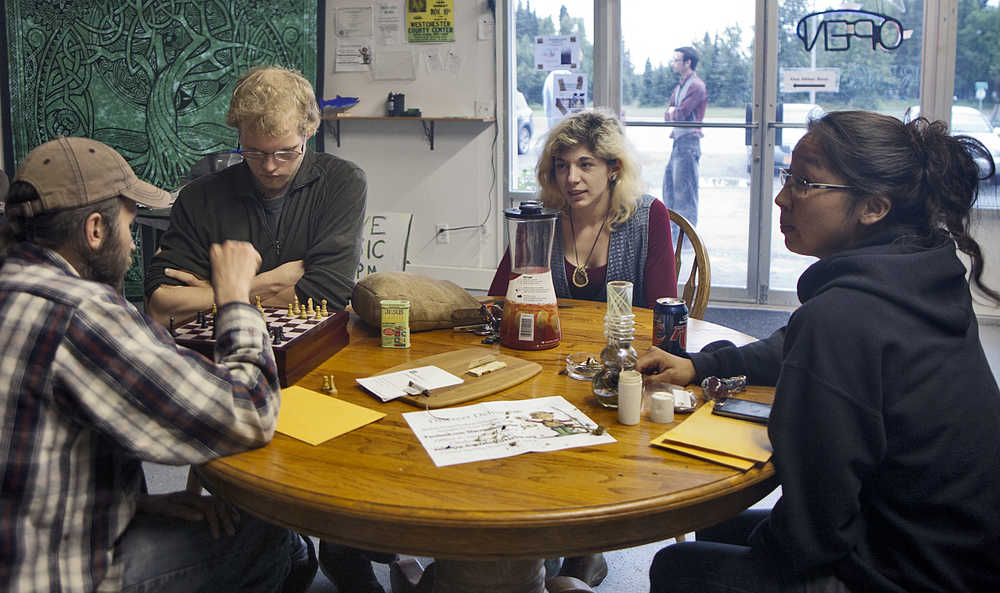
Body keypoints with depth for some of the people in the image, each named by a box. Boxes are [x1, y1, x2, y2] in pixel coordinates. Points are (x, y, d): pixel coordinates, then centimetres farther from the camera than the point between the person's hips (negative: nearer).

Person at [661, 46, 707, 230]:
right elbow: (668, 116, 16)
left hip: (689, 142, -10)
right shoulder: (680, 86, 19)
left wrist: (672, 112, 2)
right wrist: (672, 112, -5)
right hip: (678, 141, 10)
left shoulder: (696, 86, -11)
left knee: (684, 187, -7)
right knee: (669, 182, 14)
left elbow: (681, 113, -18)